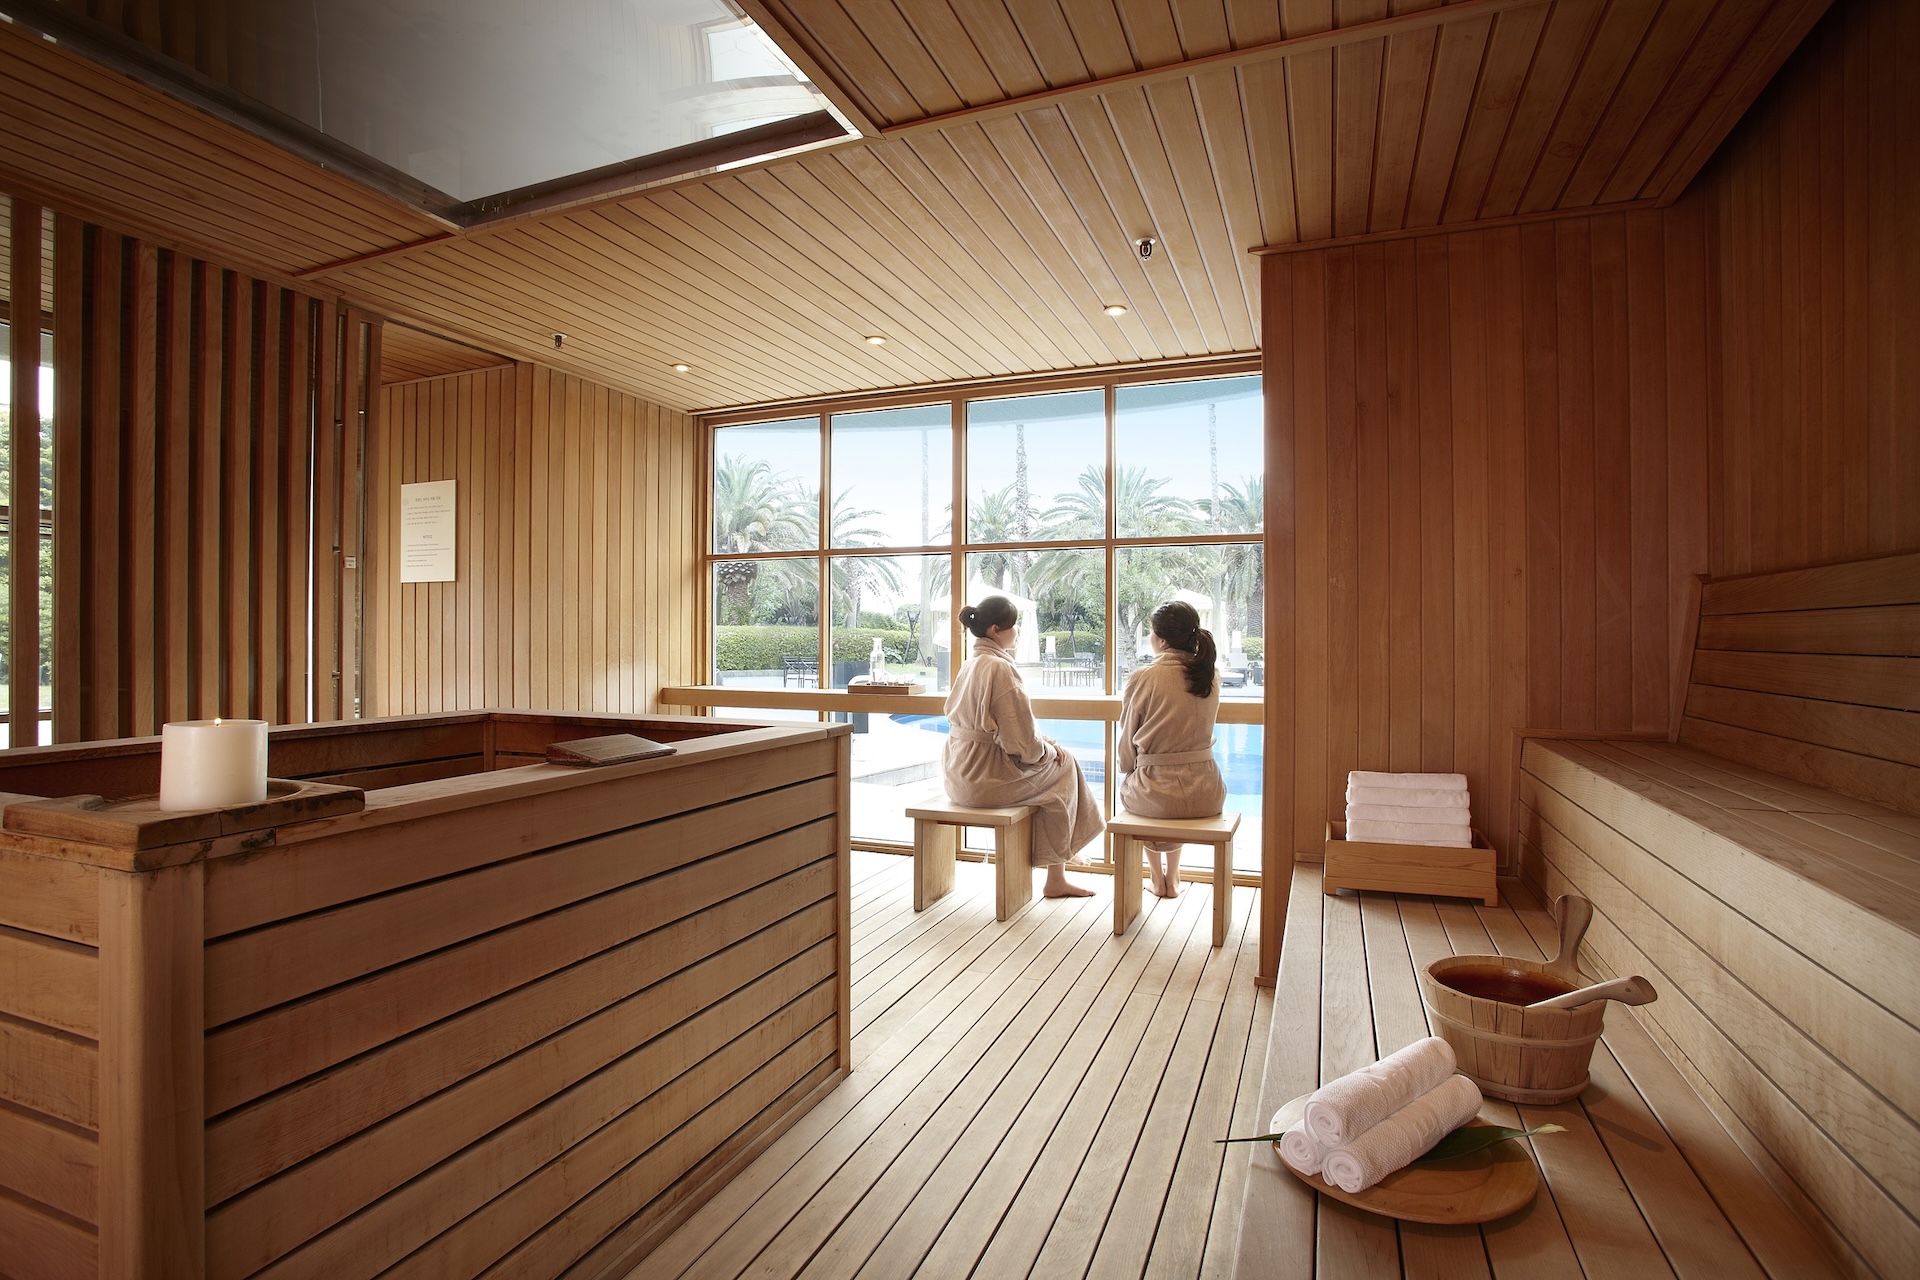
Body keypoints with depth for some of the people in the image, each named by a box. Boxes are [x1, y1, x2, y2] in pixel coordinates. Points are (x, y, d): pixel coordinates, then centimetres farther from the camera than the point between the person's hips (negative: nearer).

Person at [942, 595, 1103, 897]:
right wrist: (1050, 750, 0)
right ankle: (1056, 878, 22)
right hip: (986, 776, -9)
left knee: (1056, 756, 18)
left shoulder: (971, 663, 10)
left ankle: (1057, 873, 22)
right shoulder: (999, 668, -19)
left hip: (962, 773, 9)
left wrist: (1046, 743, 12)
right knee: (1063, 767, 10)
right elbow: (1021, 741, -19)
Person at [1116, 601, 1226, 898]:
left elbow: (1126, 754, -2)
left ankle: (1156, 876, 39)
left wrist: (1129, 768, 19)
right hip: (1206, 795, 4)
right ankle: (1172, 876, 43)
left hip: (1156, 797, -4)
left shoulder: (1143, 679, -10)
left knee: (1128, 788, 32)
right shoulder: (1211, 676, 2)